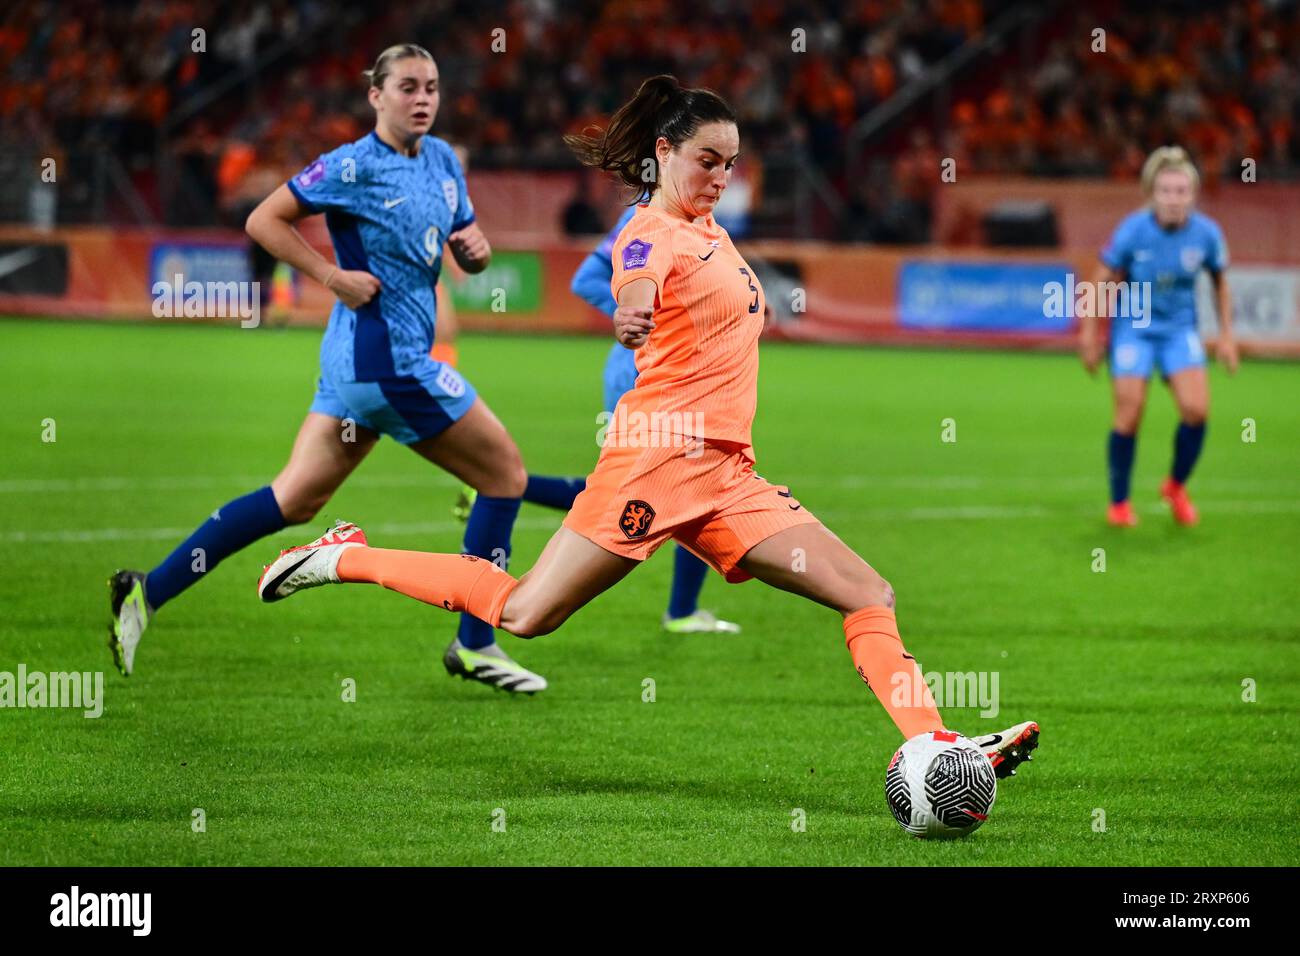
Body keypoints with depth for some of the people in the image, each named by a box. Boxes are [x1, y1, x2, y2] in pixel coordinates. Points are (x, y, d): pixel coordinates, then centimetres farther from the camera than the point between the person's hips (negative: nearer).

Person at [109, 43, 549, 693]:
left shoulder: (442, 161, 13)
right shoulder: (355, 166, -11)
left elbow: (468, 254, 21)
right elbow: (264, 220, -8)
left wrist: (477, 248, -2)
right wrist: (334, 276, -15)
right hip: (387, 359, -9)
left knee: (295, 499, 9)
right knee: (505, 474, 0)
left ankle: (148, 591, 8)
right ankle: (474, 645, 8)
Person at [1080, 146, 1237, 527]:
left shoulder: (1207, 233, -11)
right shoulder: (1133, 230, -18)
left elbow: (1220, 281, 8)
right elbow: (1103, 280, -6)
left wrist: (1226, 334, 8)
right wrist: (1089, 333, -3)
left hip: (1180, 328, 2)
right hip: (1132, 327, -2)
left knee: (1196, 408, -14)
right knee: (1129, 414, -8)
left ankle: (1176, 486, 12)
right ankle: (1119, 503, 10)